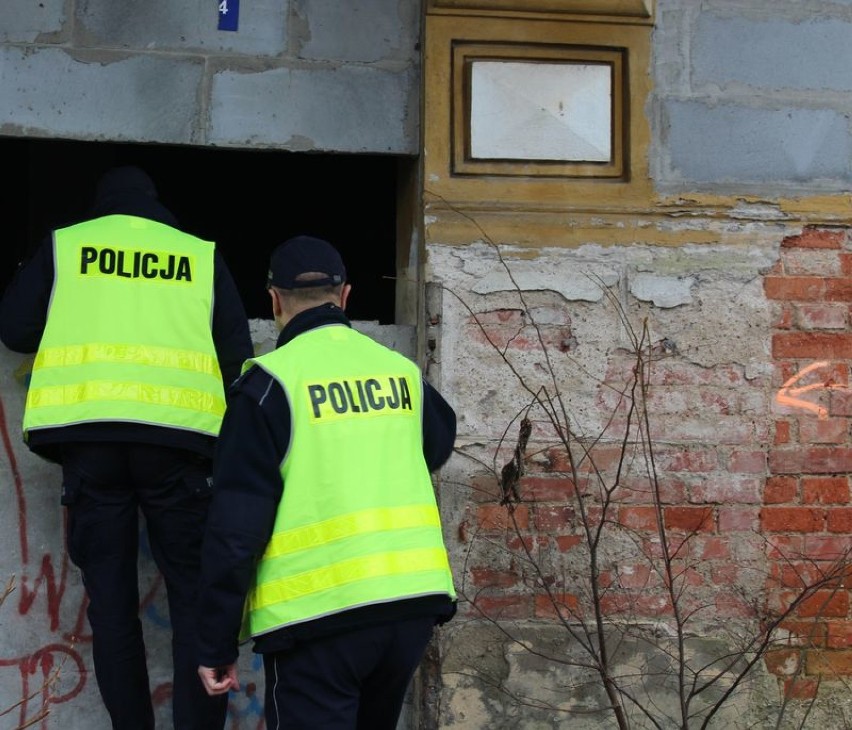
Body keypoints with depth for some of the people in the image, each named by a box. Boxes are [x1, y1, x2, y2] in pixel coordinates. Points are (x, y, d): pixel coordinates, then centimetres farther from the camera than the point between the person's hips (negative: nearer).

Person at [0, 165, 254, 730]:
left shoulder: (63, 245, 15)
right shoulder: (203, 256, 15)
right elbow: (237, 354, 9)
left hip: (87, 434, 1)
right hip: (175, 436, 0)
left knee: (110, 596, 6)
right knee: (194, 595, 4)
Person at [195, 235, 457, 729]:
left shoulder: (272, 381, -6)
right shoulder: (402, 371, 7)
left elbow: (236, 525, -9)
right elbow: (439, 445, 29)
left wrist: (217, 643, -3)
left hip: (320, 613, -5)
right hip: (414, 600, 5)